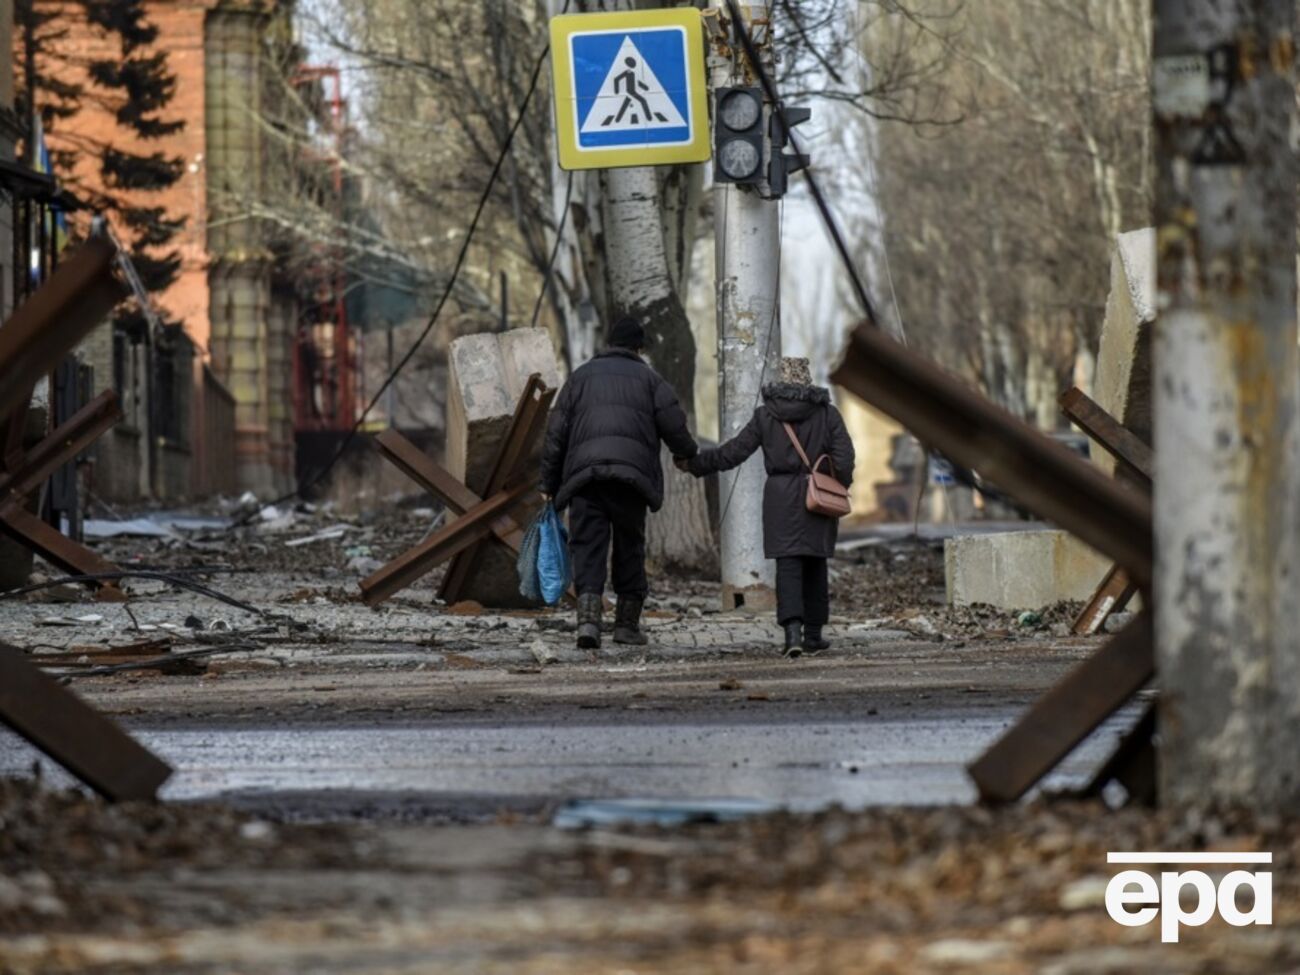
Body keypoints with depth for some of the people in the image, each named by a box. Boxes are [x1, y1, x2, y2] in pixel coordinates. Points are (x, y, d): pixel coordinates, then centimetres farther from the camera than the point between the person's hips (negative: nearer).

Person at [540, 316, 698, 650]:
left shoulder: (581, 376, 18)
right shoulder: (649, 379, 14)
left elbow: (556, 433, 13)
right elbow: (674, 425, 6)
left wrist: (549, 484, 16)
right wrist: (688, 453, 28)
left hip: (584, 472, 1)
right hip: (631, 470, -1)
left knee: (587, 547, -4)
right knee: (629, 547, 12)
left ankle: (588, 619, -22)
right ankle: (627, 623, 16)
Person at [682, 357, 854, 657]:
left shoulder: (766, 415, 0)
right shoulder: (827, 414, 1)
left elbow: (734, 452, 0)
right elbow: (844, 459, -4)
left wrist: (695, 464, 8)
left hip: (780, 495, -1)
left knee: (788, 565, -4)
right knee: (815, 565, 11)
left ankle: (793, 629, -22)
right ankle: (813, 634, 14)